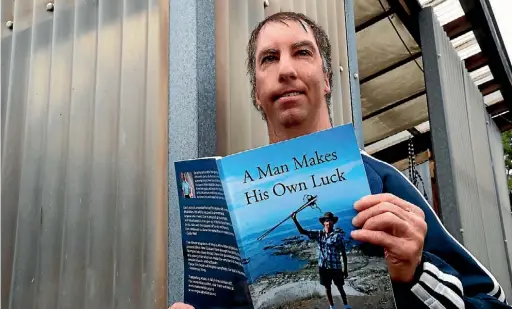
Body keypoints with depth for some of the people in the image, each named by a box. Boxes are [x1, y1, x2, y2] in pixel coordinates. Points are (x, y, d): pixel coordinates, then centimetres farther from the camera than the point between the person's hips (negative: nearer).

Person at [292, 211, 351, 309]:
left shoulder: (338, 235, -13)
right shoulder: (319, 234, -2)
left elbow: (343, 253, -9)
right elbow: (302, 231, 0)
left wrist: (345, 269, -7)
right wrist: (295, 220, -12)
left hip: (336, 267, -3)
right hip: (323, 267, 4)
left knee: (340, 288, 11)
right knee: (327, 288, 16)